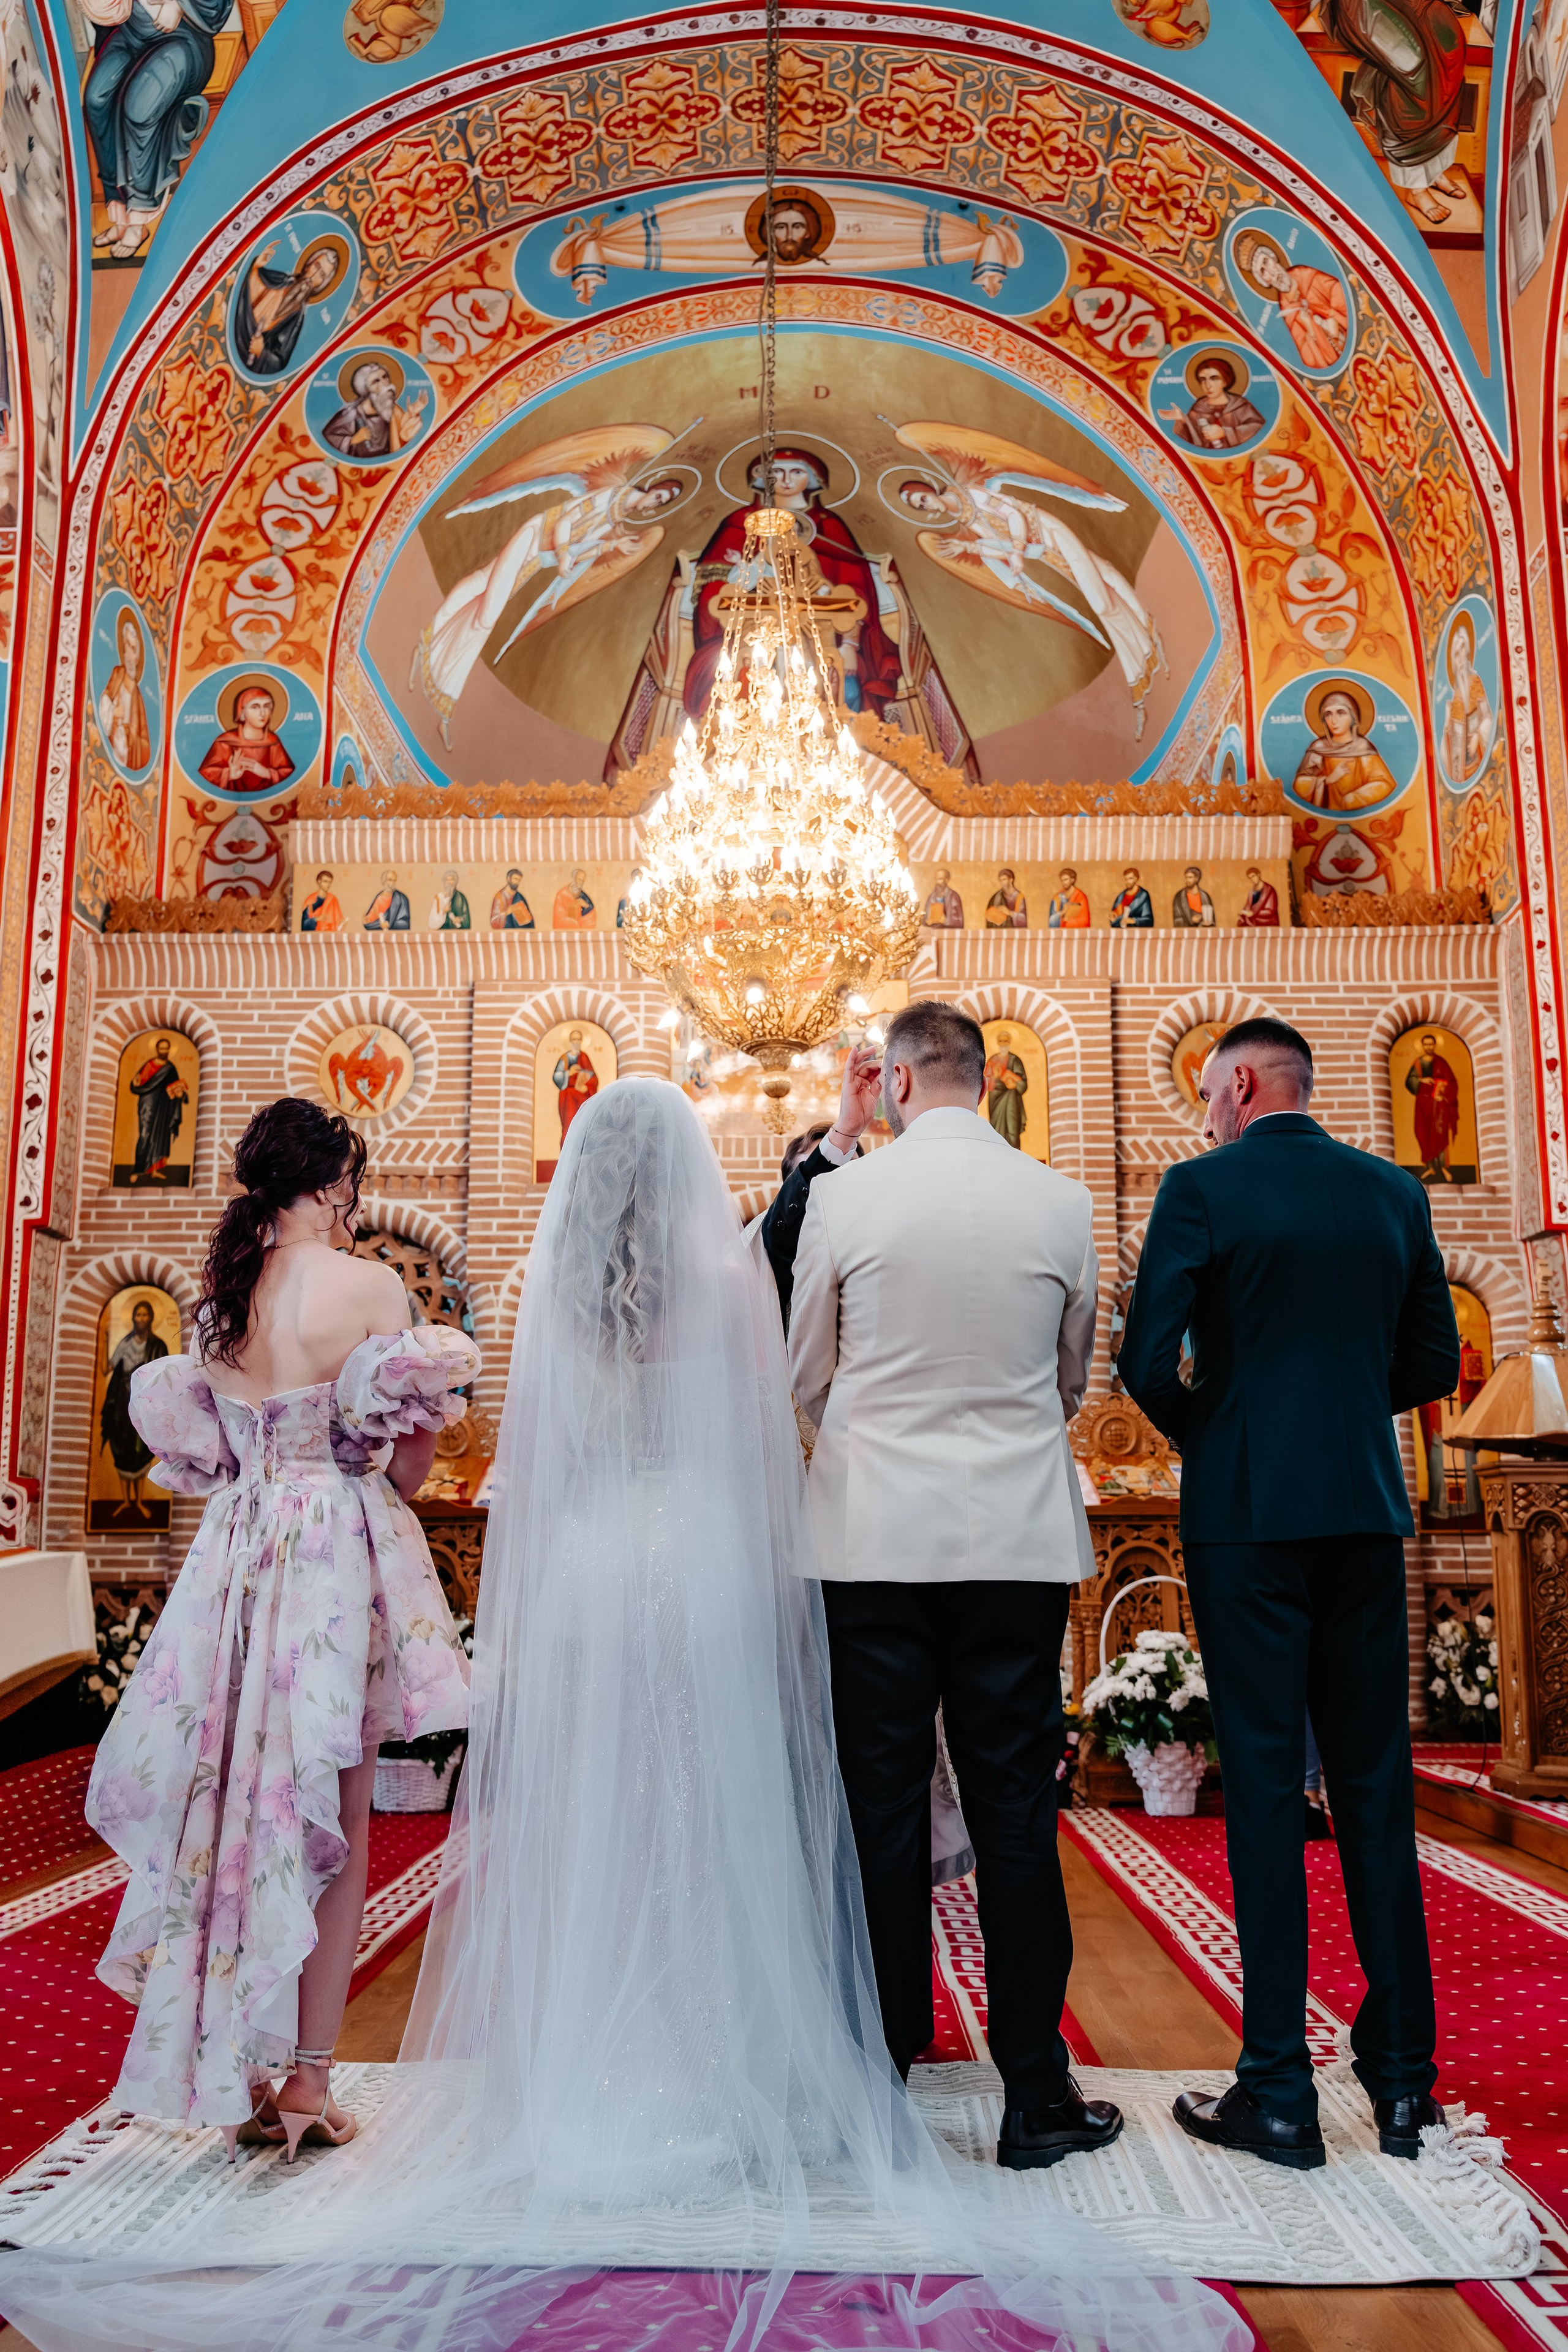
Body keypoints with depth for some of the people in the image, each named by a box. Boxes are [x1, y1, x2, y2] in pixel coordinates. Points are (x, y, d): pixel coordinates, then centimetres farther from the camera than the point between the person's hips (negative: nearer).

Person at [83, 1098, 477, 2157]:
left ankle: (238, 2074, 26)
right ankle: (306, 2080, 15)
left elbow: (197, 1446, 12)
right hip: (339, 1558, -5)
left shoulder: (218, 1290, 5)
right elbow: (417, 1451, -9)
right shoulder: (365, 1284, -12)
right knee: (335, 1828, 7)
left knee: (237, 1805, 15)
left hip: (234, 1556, 5)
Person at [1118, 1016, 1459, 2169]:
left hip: (1248, 1514, -4)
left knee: (1265, 1791, 1)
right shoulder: (1396, 1191, 7)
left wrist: (1205, 1433, 6)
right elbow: (1434, 1362, 11)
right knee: (1376, 1789, 13)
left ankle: (1279, 2095, 8)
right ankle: (1403, 2080, 22)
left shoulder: (1202, 1188, -7)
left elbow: (1147, 1361, -13)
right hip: (1368, 1513, 5)